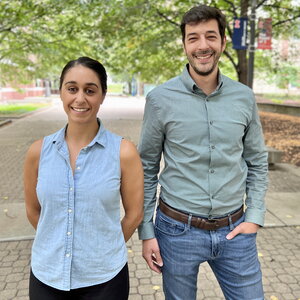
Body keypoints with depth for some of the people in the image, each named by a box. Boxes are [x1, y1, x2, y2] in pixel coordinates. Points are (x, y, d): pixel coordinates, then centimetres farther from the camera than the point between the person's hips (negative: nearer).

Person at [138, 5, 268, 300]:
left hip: (234, 231, 2)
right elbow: (146, 169, -4)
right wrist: (146, 231, -3)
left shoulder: (244, 97, -1)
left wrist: (254, 217, 0)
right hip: (178, 230, -2)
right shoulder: (160, 98, -9)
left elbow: (257, 162, 8)